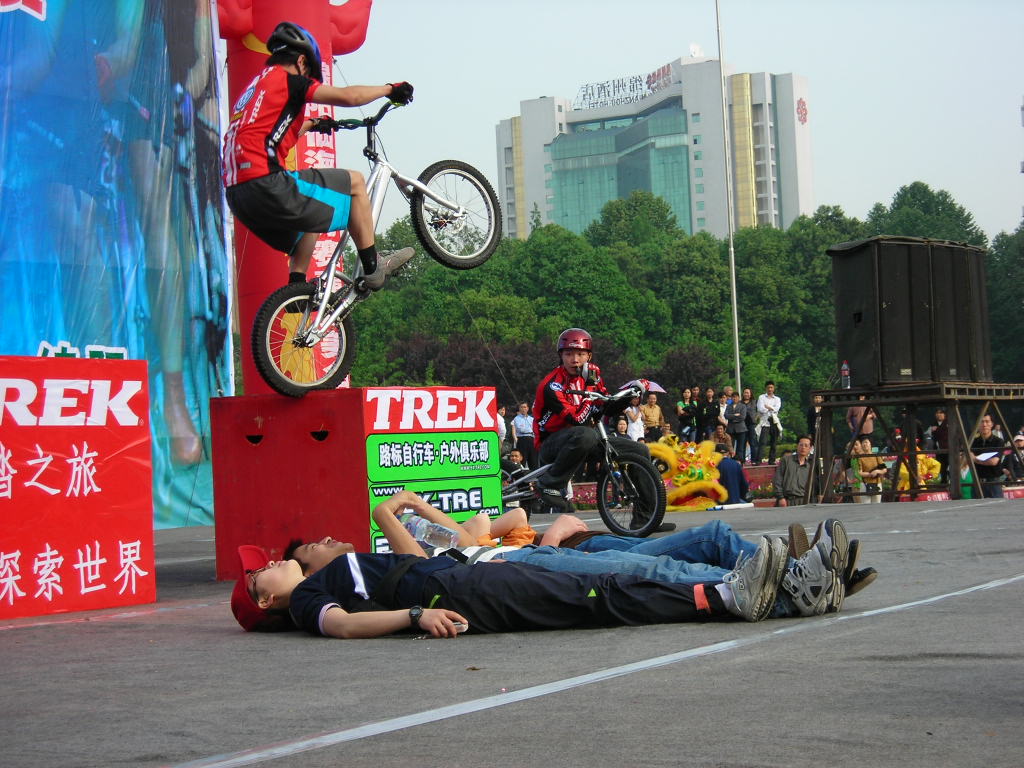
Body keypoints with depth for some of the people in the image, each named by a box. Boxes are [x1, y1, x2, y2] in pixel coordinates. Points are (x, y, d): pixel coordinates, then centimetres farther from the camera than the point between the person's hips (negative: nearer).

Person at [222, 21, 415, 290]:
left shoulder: (253, 88, 27)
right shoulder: (286, 79, 0)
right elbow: (348, 96, -7)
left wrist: (309, 125, 60)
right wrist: (390, 89, 9)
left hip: (237, 196, 9)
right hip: (268, 185, -9)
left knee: (308, 223, 34)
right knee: (354, 182, 7)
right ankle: (373, 267, 10)